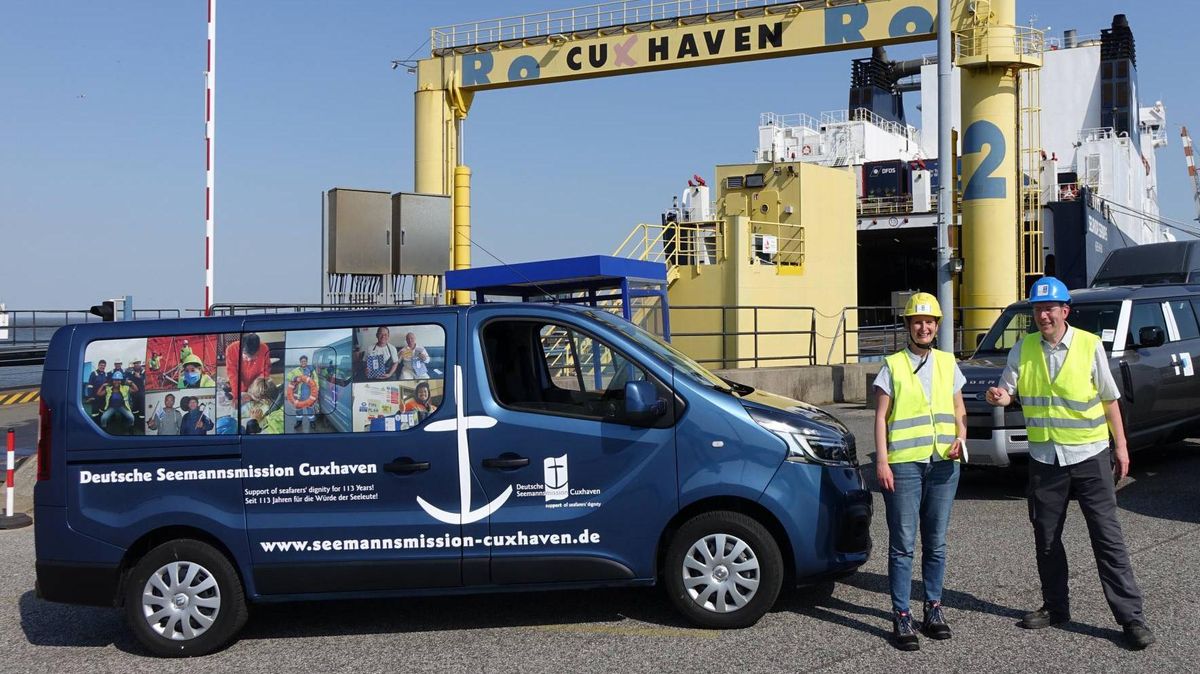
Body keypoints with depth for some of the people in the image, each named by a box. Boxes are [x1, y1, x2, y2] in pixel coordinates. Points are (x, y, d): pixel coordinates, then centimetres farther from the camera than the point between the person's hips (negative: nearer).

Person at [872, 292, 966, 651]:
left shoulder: (947, 363, 12)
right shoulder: (893, 366, 2)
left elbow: (959, 410, 17)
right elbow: (881, 417, 0)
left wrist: (961, 437, -3)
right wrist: (882, 461, -9)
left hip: (943, 463, 4)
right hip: (904, 463, -3)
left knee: (936, 542, 11)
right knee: (903, 544, -2)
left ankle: (934, 608, 22)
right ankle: (901, 617, 2)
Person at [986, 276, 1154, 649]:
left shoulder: (1089, 345, -6)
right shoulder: (1023, 349, 1)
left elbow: (1109, 398, 2)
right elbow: (1008, 389, 1)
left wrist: (1120, 445, 3)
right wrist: (999, 396, -23)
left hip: (1089, 454, -3)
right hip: (1044, 456, 3)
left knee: (1107, 537, -2)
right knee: (1046, 538, 11)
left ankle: (1131, 616, 3)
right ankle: (1055, 607, 26)